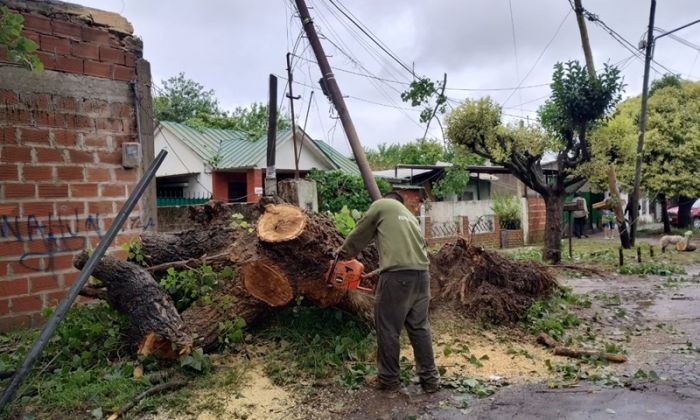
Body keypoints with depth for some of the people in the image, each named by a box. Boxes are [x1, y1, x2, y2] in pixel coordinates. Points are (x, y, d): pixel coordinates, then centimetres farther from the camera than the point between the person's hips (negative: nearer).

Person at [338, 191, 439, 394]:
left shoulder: (381, 205, 11)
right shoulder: (409, 215, 29)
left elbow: (360, 234, 16)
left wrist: (344, 252, 34)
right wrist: (380, 273, 34)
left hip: (397, 275, -7)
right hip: (421, 274, 7)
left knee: (388, 329, 6)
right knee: (420, 327, 16)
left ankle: (388, 379, 17)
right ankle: (430, 379, 22)